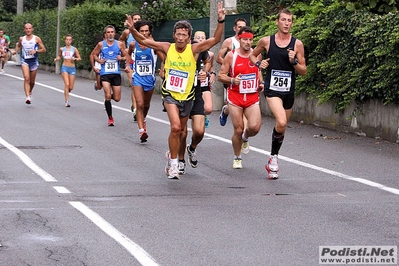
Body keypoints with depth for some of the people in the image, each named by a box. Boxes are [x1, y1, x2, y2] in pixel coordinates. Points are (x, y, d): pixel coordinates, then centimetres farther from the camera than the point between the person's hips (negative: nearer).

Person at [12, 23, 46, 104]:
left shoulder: (36, 39, -2)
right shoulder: (21, 39, 6)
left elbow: (44, 49, -2)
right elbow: (18, 46, 26)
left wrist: (36, 51, -19)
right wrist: (15, 51, 6)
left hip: (34, 61, 0)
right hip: (24, 60, 0)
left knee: (32, 81, 11)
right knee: (26, 78, -20)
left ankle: (30, 93, 41)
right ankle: (28, 97, -27)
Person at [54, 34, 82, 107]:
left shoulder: (74, 49, 2)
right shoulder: (62, 49, 5)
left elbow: (79, 58, 5)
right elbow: (59, 56, 21)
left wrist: (75, 59, -15)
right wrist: (56, 59, 0)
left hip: (72, 68, 1)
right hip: (64, 68, -1)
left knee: (71, 87, 1)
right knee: (67, 84, -18)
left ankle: (66, 91, 37)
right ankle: (67, 101, -14)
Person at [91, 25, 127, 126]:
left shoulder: (120, 44, 4)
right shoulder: (101, 44, 2)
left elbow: (125, 56, 12)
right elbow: (94, 54, 15)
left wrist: (121, 58, -9)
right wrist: (99, 60, -4)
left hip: (116, 73, 2)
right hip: (105, 73, -2)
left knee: (117, 99, 3)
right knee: (108, 96, -15)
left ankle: (110, 96, 41)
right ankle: (110, 118, -2)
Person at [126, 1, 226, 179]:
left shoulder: (193, 50, -9)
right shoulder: (167, 48, -7)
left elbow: (216, 39, -16)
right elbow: (143, 41, -1)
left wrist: (221, 21, -30)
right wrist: (132, 30, -18)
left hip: (187, 96, 2)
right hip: (170, 94, -2)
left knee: (179, 131, 16)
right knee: (175, 127, -22)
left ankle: (171, 155, 44)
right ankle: (173, 164, -10)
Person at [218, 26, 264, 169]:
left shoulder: (257, 54, 3)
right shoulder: (231, 55, -7)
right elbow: (220, 76, -4)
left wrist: (260, 84, 5)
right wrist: (232, 80, -22)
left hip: (252, 97, 2)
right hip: (235, 98, -2)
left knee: (255, 127, -16)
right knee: (238, 130, 0)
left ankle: (245, 138, 21)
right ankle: (237, 158, 23)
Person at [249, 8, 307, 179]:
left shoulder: (297, 44, 1)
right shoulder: (266, 41, 0)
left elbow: (303, 71, 4)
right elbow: (252, 55, 18)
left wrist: (294, 62, -14)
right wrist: (258, 63, -3)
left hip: (289, 91, 3)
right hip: (272, 89, -3)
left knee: (282, 127, 14)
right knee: (281, 122, -26)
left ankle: (272, 164, 32)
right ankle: (274, 157, -6)